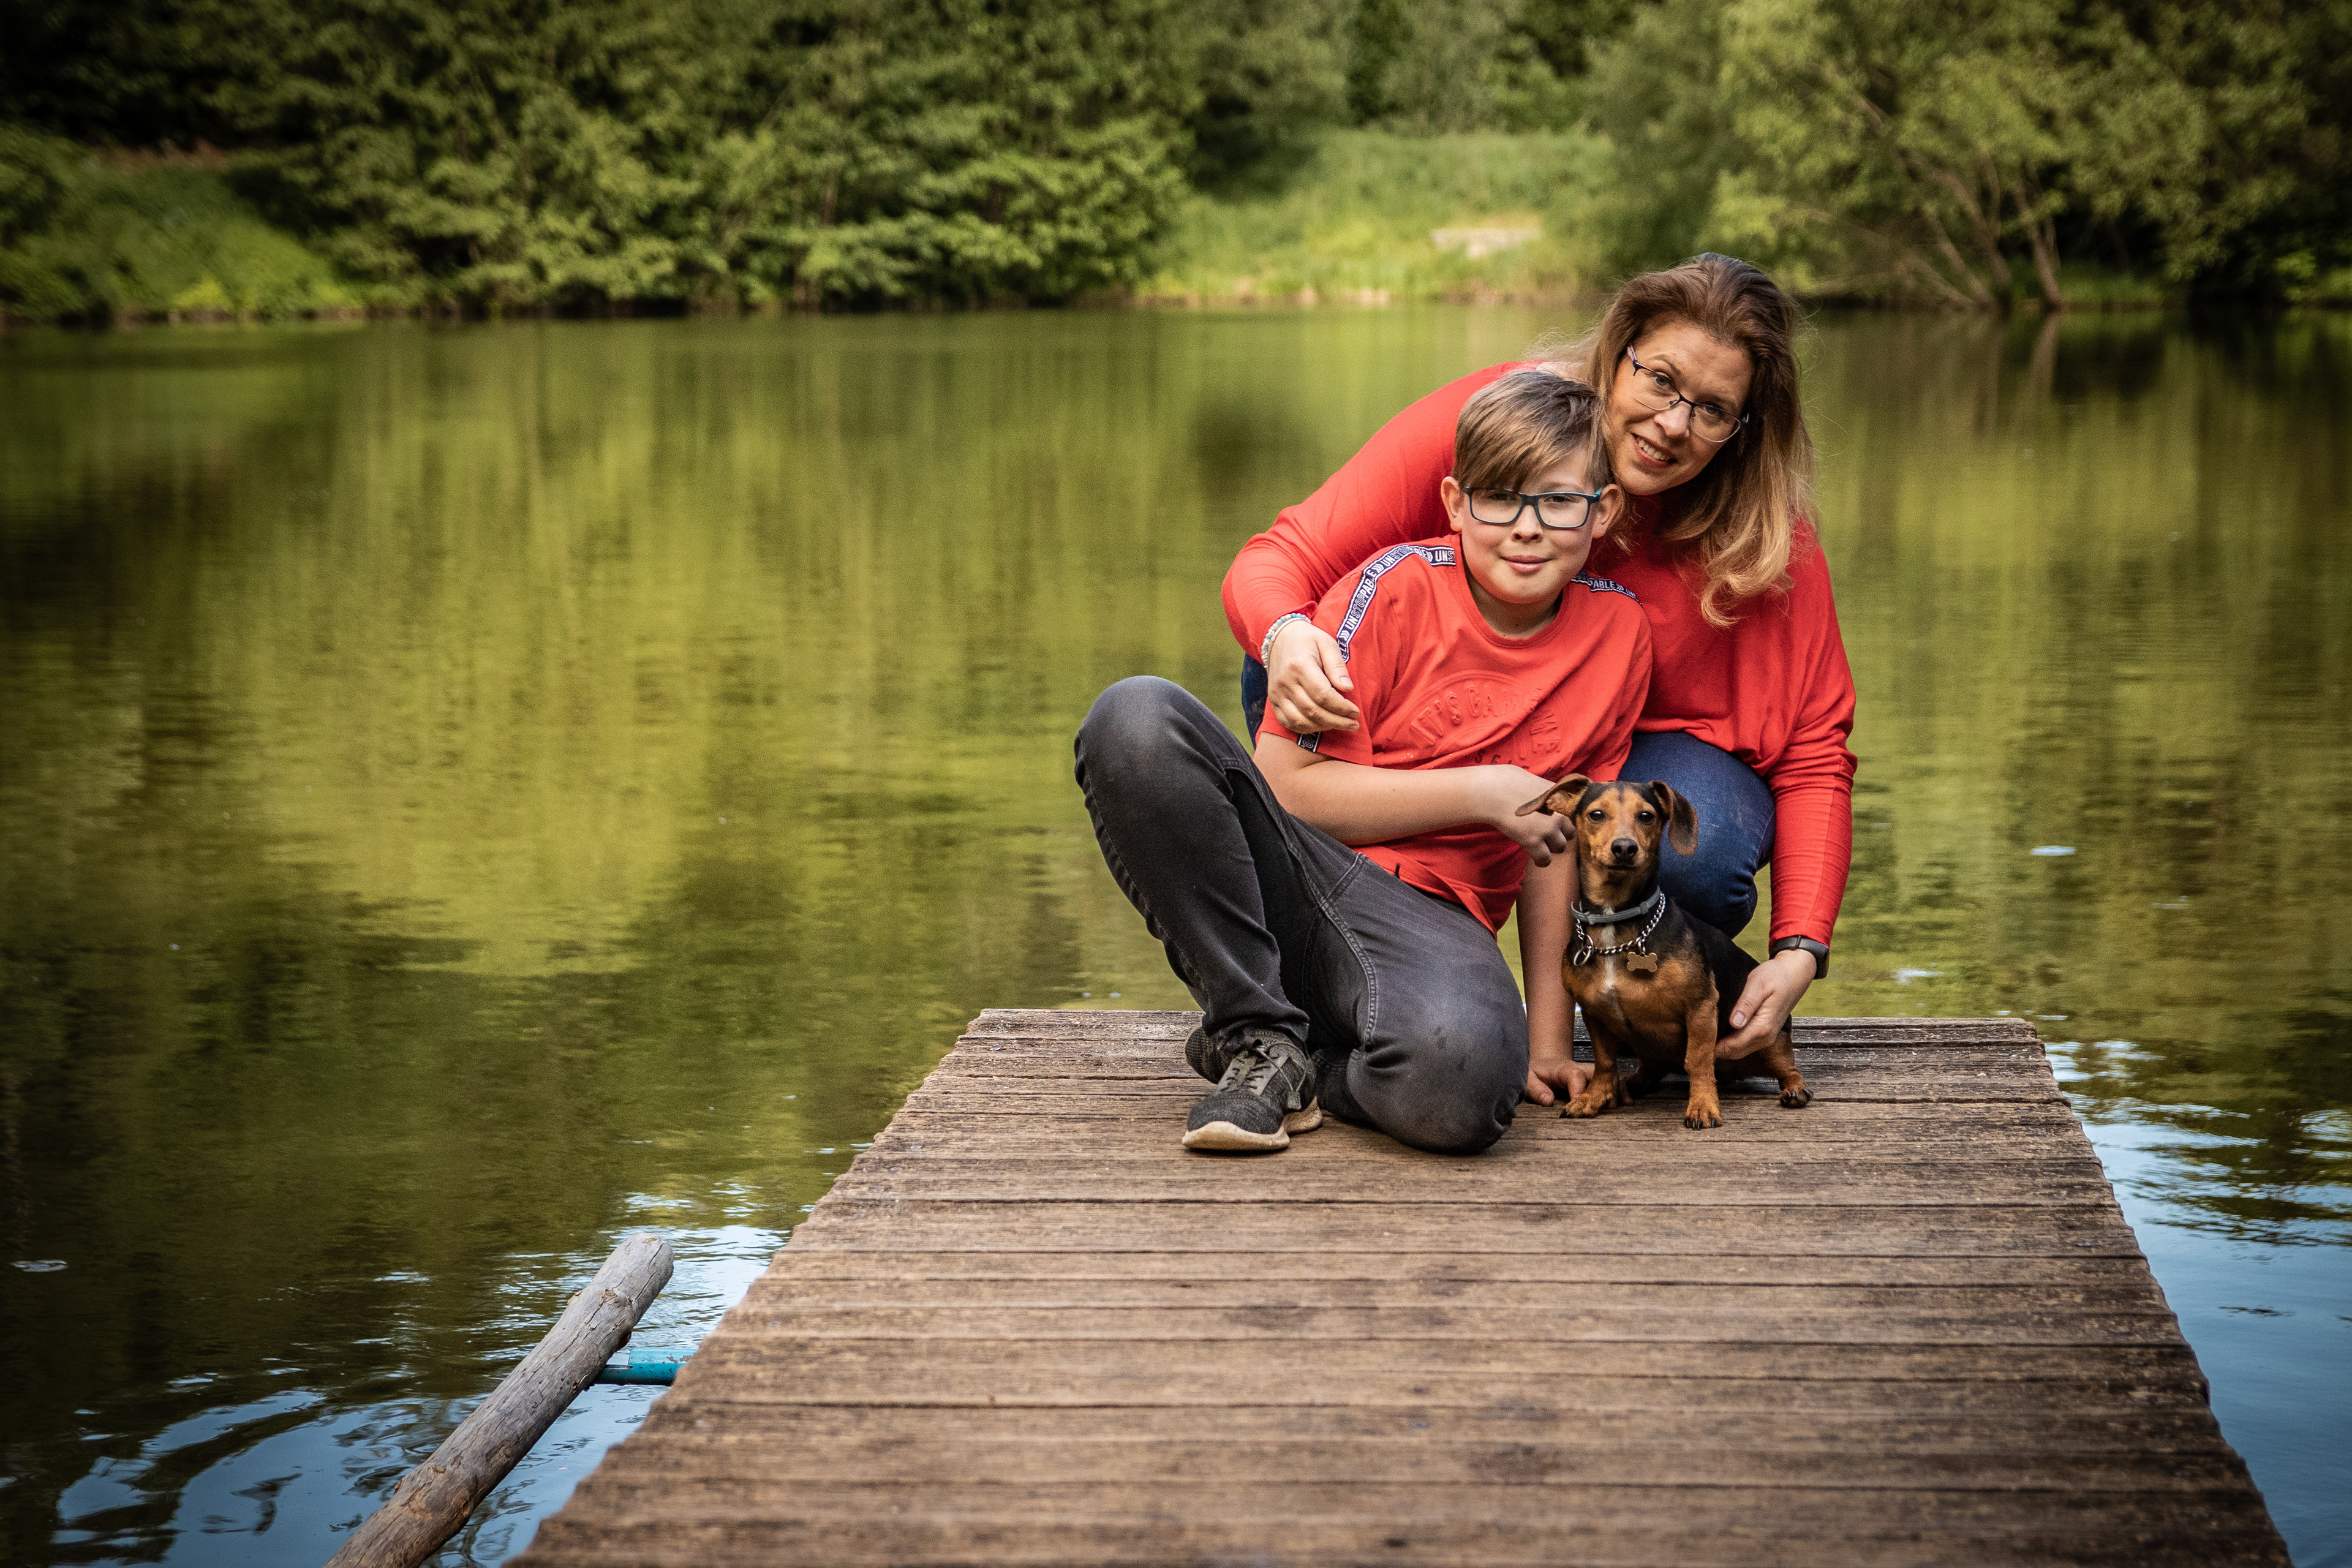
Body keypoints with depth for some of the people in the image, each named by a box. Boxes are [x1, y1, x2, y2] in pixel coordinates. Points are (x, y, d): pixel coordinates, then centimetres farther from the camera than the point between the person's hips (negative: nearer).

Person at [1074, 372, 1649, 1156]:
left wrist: (1548, 1034, 8)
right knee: (1136, 718, -29)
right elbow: (1285, 782, -9)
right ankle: (1255, 1033, -16)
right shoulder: (1397, 587, -6)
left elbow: (1558, 834, 11)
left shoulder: (1616, 630, 3)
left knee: (1459, 1079, -40)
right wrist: (1478, 792, -13)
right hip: (1286, 877, 0)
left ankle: (1309, 1067, -2)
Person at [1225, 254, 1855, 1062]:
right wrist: (1286, 636, -47)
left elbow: (1814, 753, -13)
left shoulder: (1769, 540, -20)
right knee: (1291, 668, -27)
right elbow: (1282, 559, -21)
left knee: (1697, 849, -36)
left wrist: (1801, 951, -26)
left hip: (1651, 759, 0)